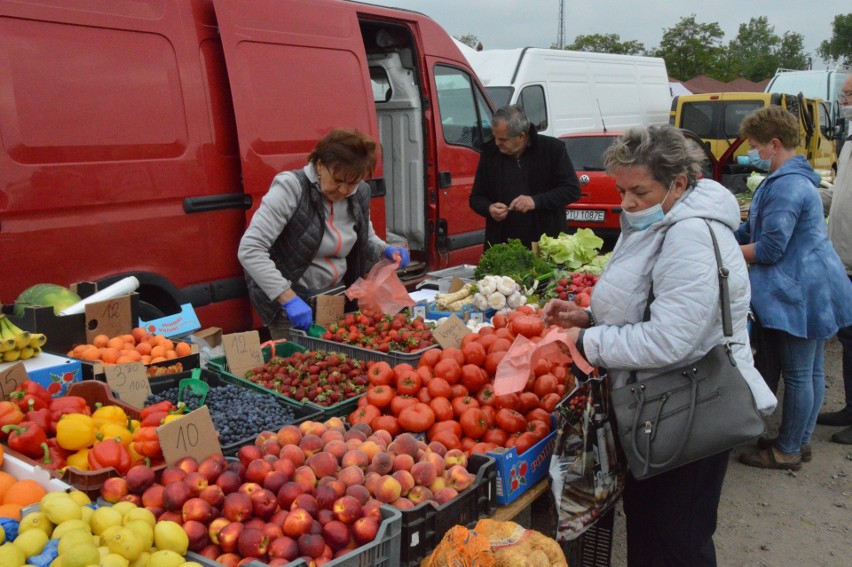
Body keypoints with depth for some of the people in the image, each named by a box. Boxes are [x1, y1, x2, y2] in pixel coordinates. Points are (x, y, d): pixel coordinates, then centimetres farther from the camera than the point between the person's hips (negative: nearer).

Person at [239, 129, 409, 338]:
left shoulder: (360, 193, -2)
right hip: (290, 305, -5)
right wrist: (289, 299, -33)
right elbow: (249, 250, -26)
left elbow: (367, 239, 17)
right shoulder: (290, 188, -20)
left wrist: (386, 251, -6)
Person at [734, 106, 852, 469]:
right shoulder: (794, 177, 13)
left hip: (800, 293, -11)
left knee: (797, 375, 2)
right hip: (815, 288, 11)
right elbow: (753, 229, 14)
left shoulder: (785, 186, -22)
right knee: (812, 371, 17)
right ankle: (801, 441, 30)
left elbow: (769, 249, -23)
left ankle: (787, 451, 15)